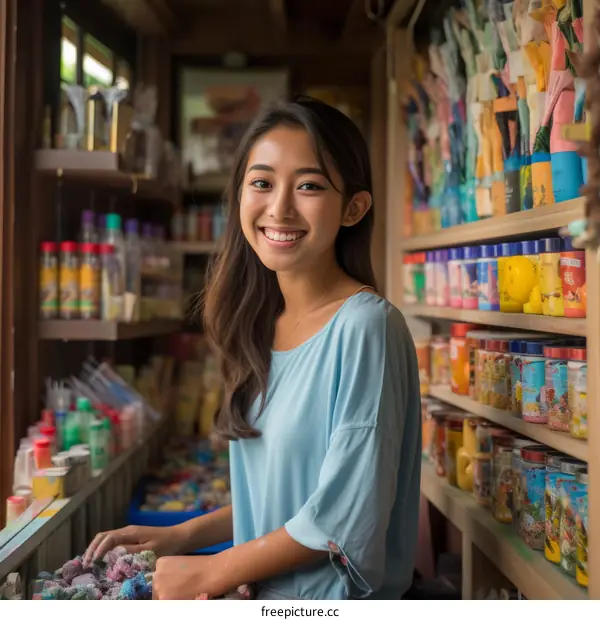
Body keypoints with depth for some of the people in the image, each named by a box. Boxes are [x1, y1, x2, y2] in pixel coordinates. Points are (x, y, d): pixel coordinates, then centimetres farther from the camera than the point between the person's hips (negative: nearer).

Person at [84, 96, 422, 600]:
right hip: (262, 592, 5)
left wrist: (209, 574, -9)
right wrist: (183, 535, 4)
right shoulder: (265, 325, 5)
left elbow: (346, 515, -18)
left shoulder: (366, 325, -17)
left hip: (332, 596, -5)